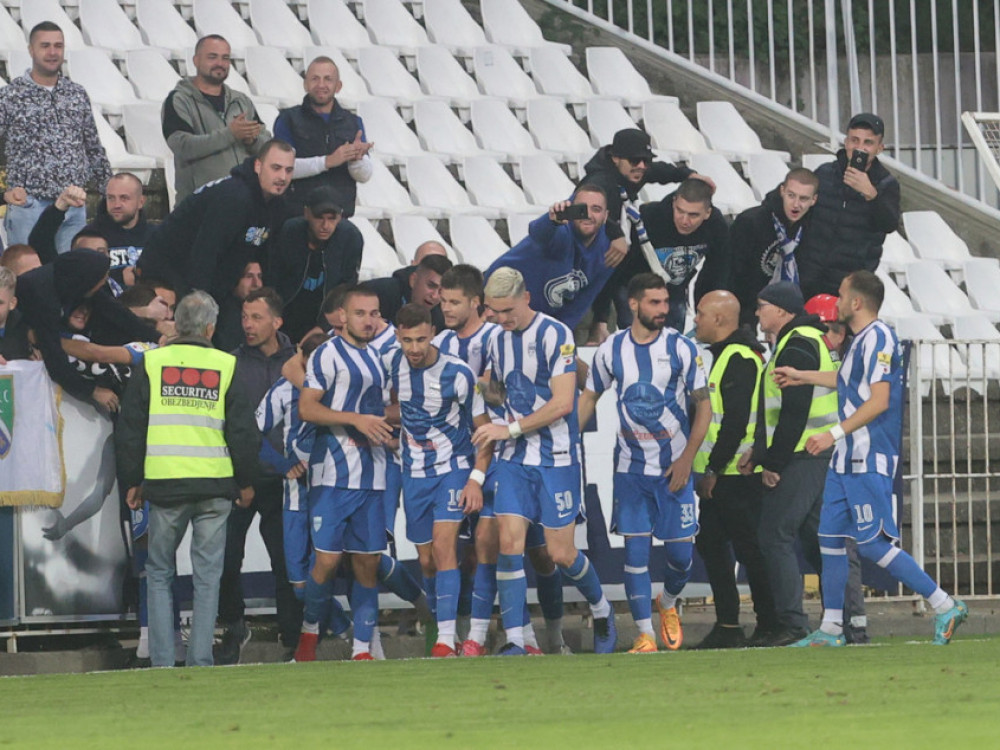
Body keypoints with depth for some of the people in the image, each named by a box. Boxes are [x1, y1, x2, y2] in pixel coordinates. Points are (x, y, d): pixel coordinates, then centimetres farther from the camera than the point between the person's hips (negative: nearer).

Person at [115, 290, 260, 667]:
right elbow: (244, 431, 4)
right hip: (215, 487, 0)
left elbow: (129, 430, 5)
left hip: (164, 484, 0)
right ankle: (200, 660, 2)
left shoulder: (151, 364, 2)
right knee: (207, 576, 6)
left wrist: (131, 481, 13)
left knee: (159, 572, 10)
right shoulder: (226, 367, 2)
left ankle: (162, 662, 3)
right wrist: (245, 482, 16)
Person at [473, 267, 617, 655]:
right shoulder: (499, 342, 9)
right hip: (515, 459, 5)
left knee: (561, 554, -1)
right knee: (509, 542, -9)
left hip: (557, 459, -5)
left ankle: (602, 612, 28)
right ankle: (514, 641, -9)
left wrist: (511, 428, -16)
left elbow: (562, 403, -17)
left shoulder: (555, 335, -12)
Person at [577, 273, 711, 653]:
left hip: (674, 467, -1)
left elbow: (703, 405, -1)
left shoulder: (681, 348, -5)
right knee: (635, 548, -6)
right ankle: (645, 634, -1)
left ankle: (668, 605, 31)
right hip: (630, 467, 1)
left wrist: (687, 458, -9)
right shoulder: (611, 350, 0)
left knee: (680, 550, 0)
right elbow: (589, 398, 12)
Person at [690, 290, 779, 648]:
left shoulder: (739, 358, -15)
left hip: (736, 474, -11)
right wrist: (707, 470, 19)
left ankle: (769, 625, 1)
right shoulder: (723, 354, 18)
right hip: (719, 477, 11)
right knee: (710, 544, 10)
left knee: (749, 548, -5)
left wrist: (713, 470, -20)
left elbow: (736, 420, -21)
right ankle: (727, 626, 13)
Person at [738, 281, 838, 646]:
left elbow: (794, 413, -20)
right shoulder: (808, 341, 19)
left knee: (775, 536, -9)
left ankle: (792, 624, -12)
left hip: (802, 460, -10)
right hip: (814, 460, 10)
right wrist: (760, 451, 16)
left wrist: (772, 462, -16)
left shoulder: (796, 348, -14)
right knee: (813, 538, 12)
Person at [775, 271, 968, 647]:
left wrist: (835, 433, -25)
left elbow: (879, 400, -23)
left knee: (873, 543, -12)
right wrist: (801, 376, 45)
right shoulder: (862, 340, 17)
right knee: (831, 537, 9)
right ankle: (831, 628, 13)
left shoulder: (878, 338, -14)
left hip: (869, 461, -10)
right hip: (846, 460, 10)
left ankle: (944, 606, -7)